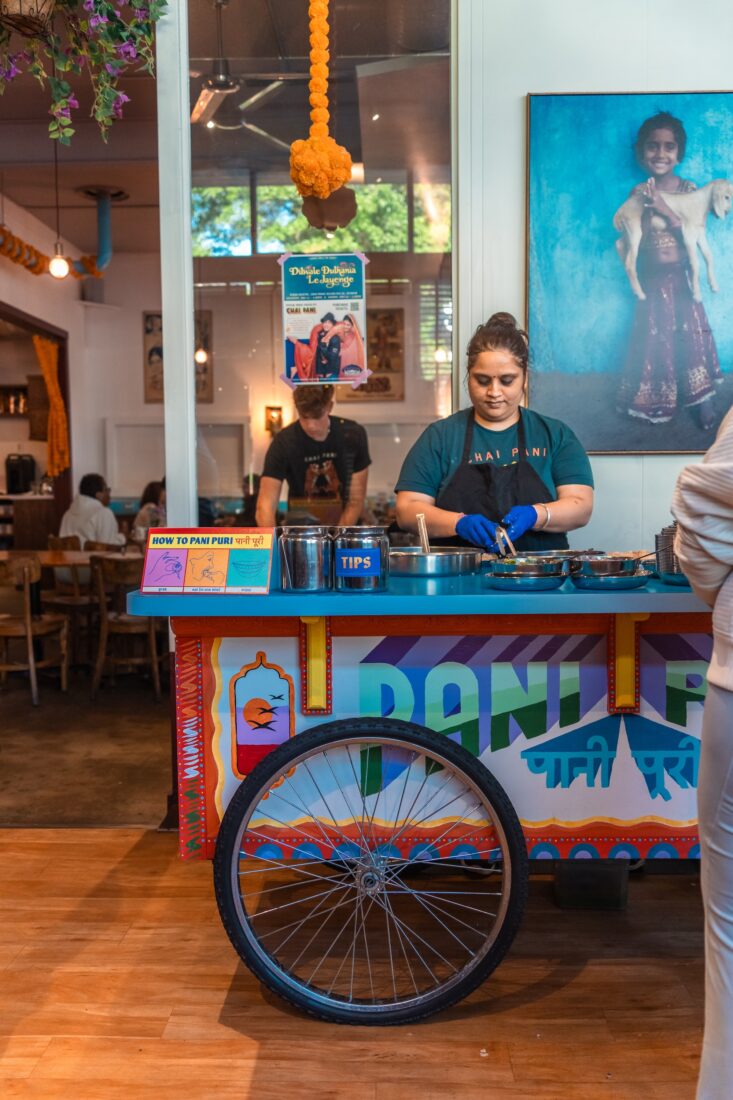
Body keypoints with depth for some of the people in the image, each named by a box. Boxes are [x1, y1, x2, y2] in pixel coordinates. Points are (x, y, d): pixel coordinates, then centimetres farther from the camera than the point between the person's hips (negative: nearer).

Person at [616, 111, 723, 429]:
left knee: (692, 336, 4)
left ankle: (702, 399, 15)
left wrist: (665, 209, -21)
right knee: (655, 341, 7)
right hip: (652, 280, 0)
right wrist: (648, 207, -16)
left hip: (683, 278, 0)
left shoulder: (689, 190, -5)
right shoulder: (638, 194, -3)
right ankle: (656, 401, 22)